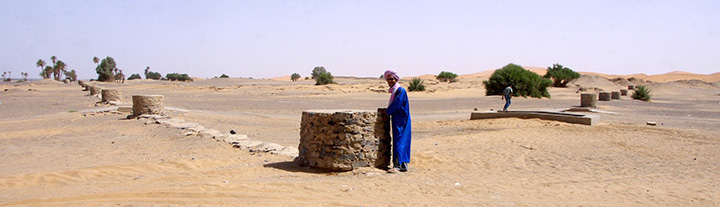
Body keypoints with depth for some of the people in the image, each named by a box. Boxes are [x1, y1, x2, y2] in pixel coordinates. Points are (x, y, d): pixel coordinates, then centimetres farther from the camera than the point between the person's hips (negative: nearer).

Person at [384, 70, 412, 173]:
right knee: (401, 143, 10)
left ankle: (397, 165, -13)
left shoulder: (401, 91, -13)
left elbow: (396, 105, -19)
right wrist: (388, 111, 8)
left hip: (401, 121, -9)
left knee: (399, 142, -11)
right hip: (397, 121, 9)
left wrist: (387, 112, -7)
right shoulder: (394, 91, 16)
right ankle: (403, 166, 14)